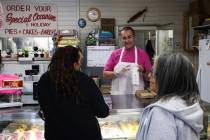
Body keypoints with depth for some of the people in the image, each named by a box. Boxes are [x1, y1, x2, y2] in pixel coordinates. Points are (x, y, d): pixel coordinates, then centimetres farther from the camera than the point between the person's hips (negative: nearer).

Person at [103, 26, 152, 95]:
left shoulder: (143, 54, 2)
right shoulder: (115, 54, 5)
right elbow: (105, 73, 4)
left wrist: (143, 71, -15)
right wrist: (116, 73, -13)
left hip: (136, 95, 0)